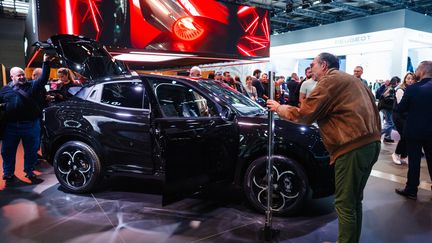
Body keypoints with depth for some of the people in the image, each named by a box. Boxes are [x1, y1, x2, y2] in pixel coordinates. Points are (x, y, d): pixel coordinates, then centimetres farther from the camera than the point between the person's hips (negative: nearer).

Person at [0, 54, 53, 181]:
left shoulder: (32, 85, 4)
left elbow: (44, 78, -10)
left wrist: (46, 63, -19)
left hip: (31, 125, -2)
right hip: (11, 125, 2)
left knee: (31, 150, 8)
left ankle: (29, 171, 25)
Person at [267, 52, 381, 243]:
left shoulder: (330, 80, -5)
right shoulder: (349, 79, 23)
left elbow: (303, 115, -7)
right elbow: (372, 108, 22)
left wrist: (278, 108, 8)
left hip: (353, 147, -10)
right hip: (370, 143, 10)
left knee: (345, 204, -1)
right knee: (354, 200, 19)